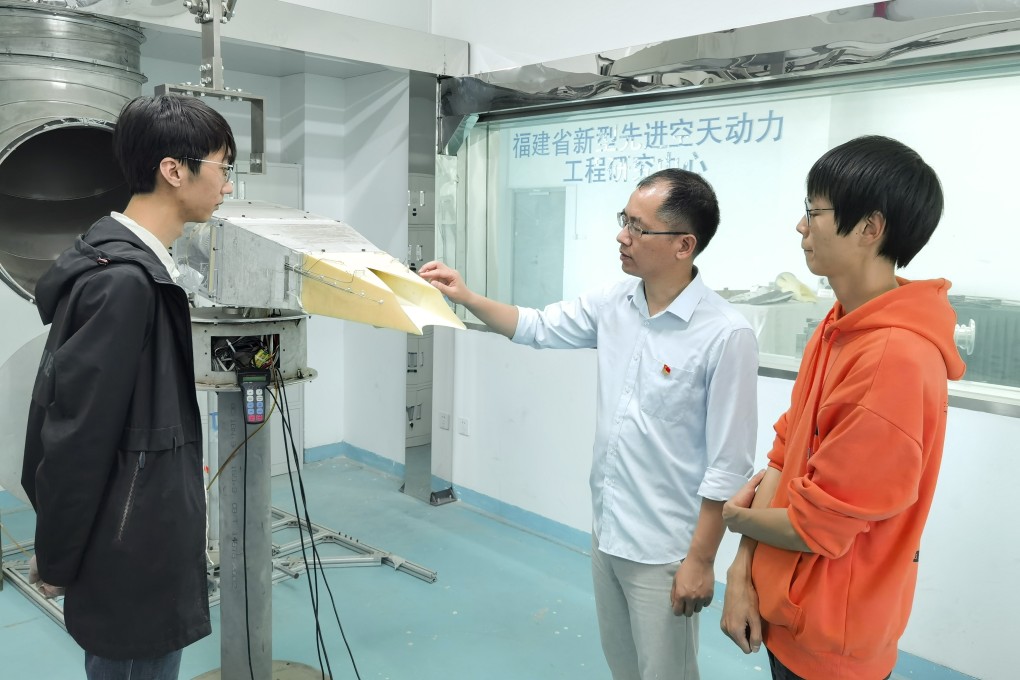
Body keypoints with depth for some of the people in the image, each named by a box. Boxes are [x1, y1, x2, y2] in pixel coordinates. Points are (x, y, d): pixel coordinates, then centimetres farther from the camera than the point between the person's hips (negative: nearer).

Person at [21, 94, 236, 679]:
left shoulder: (139, 266, 8)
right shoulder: (122, 280, -22)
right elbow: (76, 429, -20)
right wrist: (56, 560, -10)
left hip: (146, 537, 9)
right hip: (132, 554, -9)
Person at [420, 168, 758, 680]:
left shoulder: (725, 336, -22)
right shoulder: (613, 303, -3)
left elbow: (728, 466, -18)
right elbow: (536, 328, 12)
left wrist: (700, 561, -14)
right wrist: (467, 297, 0)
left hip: (663, 549, -6)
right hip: (605, 529, 7)